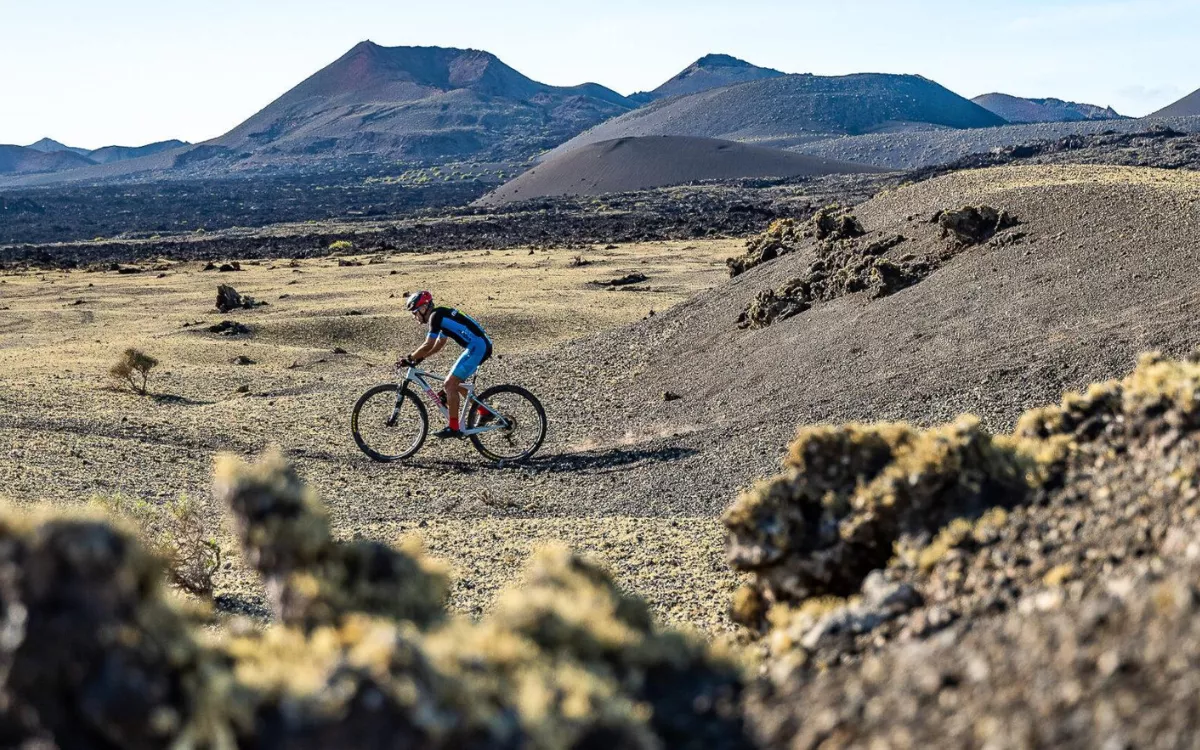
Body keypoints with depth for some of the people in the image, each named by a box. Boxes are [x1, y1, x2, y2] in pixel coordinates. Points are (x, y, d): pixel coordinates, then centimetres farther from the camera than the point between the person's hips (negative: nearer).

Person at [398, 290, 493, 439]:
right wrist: (419, 358, 18)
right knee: (453, 384, 18)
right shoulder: (442, 315, 19)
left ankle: (454, 428, -4)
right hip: (482, 346, 10)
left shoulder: (436, 316, -10)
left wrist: (409, 359, -4)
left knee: (450, 384, -6)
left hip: (477, 347, -10)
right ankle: (485, 412, 21)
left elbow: (428, 345, -14)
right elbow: (439, 344, 25)